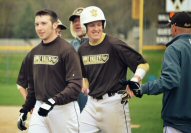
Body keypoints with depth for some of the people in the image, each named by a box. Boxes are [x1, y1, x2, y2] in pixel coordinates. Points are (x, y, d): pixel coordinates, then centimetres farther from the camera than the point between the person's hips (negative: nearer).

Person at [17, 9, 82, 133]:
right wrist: (25, 110, 17)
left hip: (64, 108, -6)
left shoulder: (67, 50, -11)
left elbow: (75, 85, -18)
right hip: (39, 108, 6)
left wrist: (53, 101, -28)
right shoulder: (34, 52, 11)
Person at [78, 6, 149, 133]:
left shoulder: (114, 45, -11)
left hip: (114, 102, -6)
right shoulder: (83, 50, 9)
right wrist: (85, 86, 11)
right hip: (92, 103, 6)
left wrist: (134, 81, -27)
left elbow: (143, 64, -12)